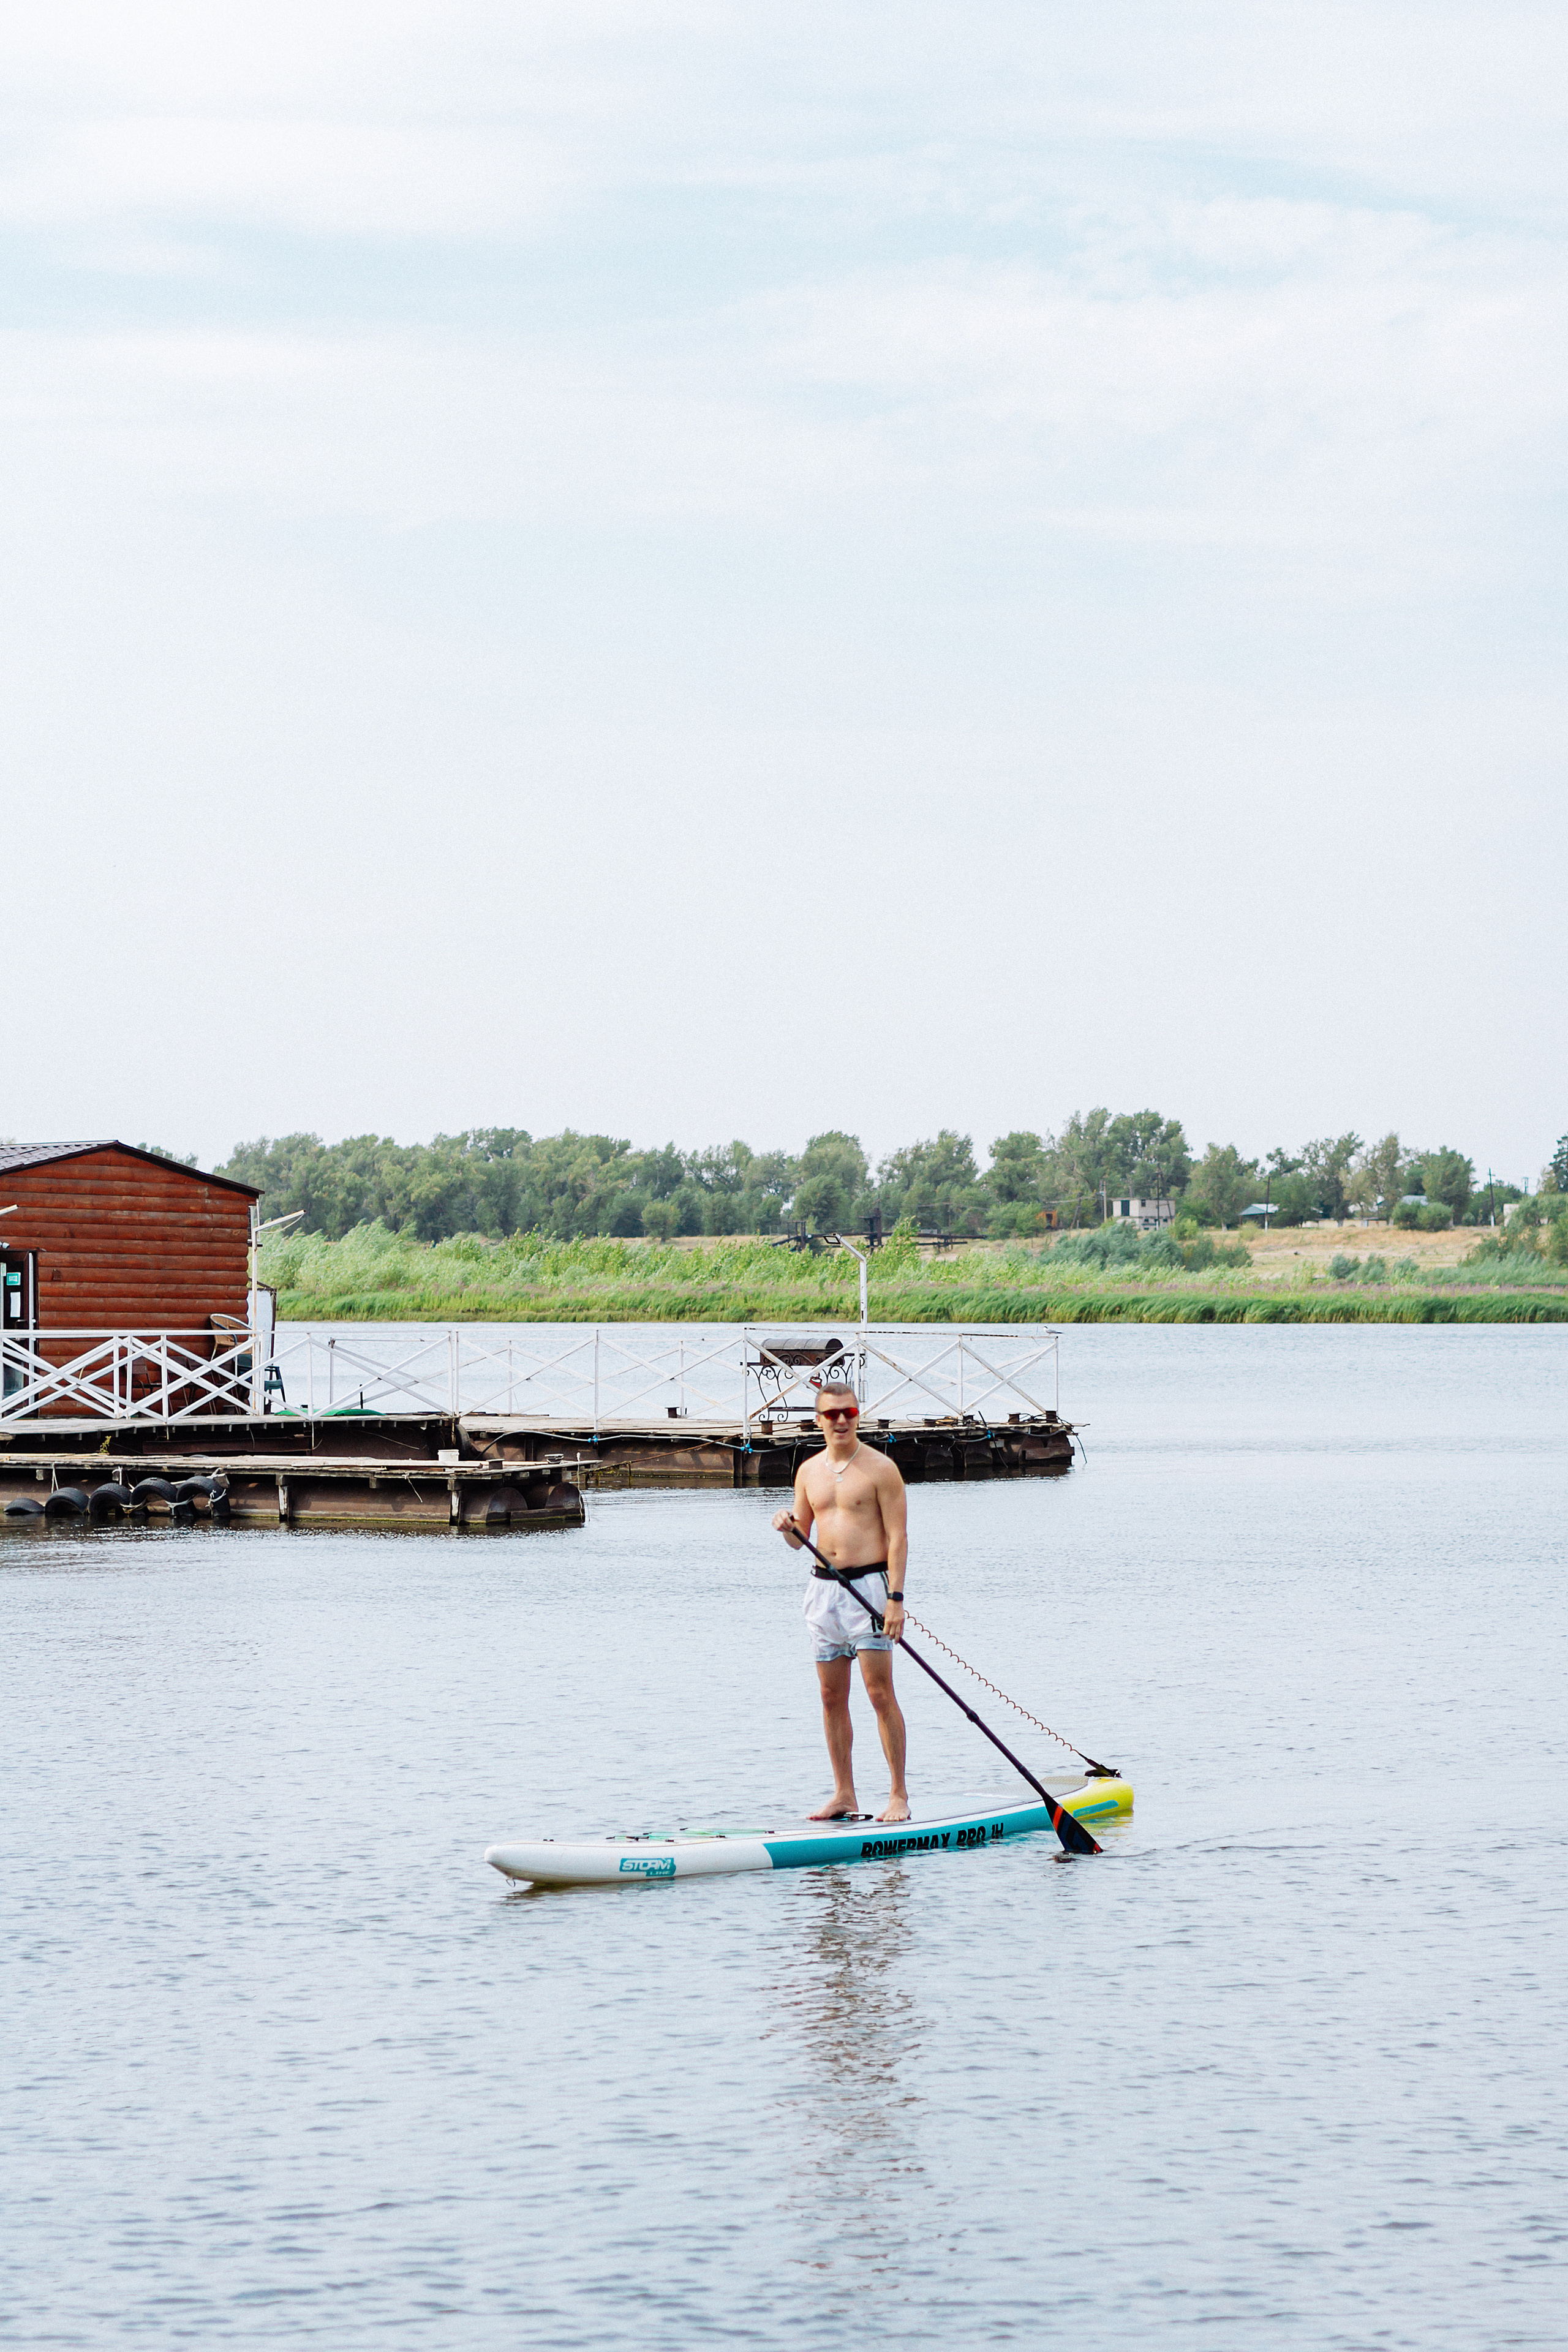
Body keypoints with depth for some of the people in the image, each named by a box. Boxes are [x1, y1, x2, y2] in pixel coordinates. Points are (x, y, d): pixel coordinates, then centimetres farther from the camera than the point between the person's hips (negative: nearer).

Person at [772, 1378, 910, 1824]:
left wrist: (895, 1598, -16)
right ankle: (844, 1796, 13)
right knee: (832, 1697, 7)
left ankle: (898, 1795, -4)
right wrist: (787, 1527, -7)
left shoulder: (879, 1469, -5)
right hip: (823, 1587, 6)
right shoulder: (809, 1471, 12)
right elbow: (800, 1539, 17)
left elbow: (898, 1536, -8)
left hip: (868, 1584, -6)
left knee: (880, 1692, -8)